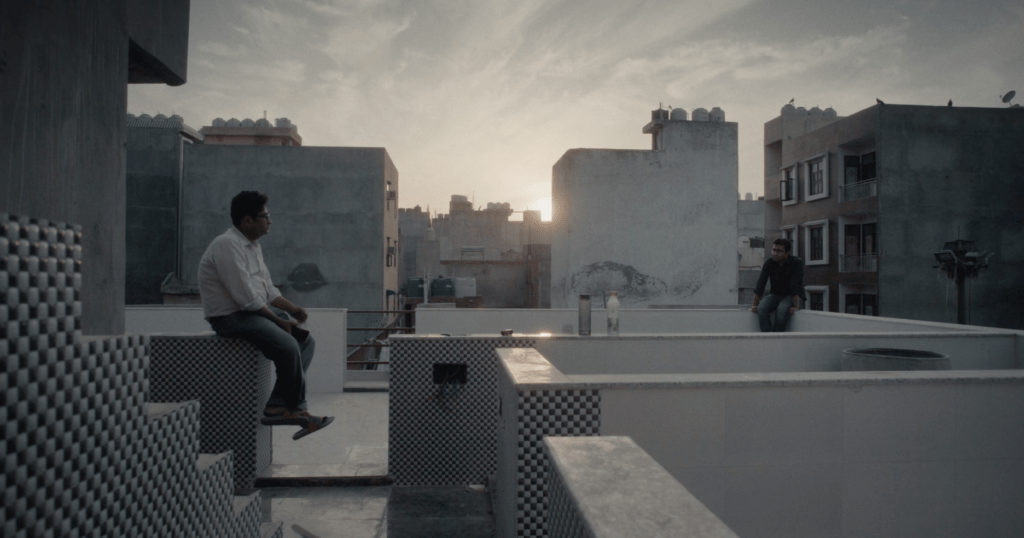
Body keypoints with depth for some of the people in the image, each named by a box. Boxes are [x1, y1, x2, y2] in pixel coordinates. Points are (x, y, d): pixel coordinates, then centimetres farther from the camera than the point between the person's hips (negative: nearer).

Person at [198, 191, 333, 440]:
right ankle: (297, 409, -5)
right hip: (231, 317, -10)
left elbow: (267, 287, 19)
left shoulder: (253, 245, 14)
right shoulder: (227, 245, -17)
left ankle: (277, 407, -7)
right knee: (288, 346, -27)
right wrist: (278, 320, -15)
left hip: (257, 310, 11)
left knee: (307, 340, 0)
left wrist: (292, 309, 5)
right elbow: (246, 297, -23)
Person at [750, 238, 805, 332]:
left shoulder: (797, 263, -14)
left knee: (781, 309, -36)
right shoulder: (769, 263, -5)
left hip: (791, 297, -3)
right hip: (775, 296, 3)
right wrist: (755, 305, -15)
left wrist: (796, 307, -32)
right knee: (762, 308, -29)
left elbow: (796, 287, -23)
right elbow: (760, 284, -9)